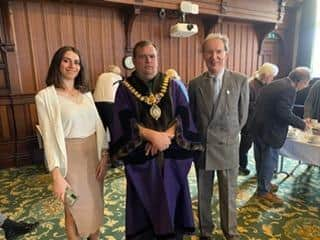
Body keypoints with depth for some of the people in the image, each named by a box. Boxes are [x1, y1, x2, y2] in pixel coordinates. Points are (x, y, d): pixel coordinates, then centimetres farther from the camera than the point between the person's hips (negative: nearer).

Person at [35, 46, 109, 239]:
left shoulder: (86, 93, 6)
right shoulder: (46, 96, -9)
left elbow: (98, 124, 6)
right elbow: (49, 137, -11)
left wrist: (104, 154, -1)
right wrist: (57, 175, -14)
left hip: (94, 154, 5)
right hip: (71, 158, -4)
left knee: (96, 203, 19)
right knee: (74, 208, 13)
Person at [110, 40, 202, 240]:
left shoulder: (172, 86, 4)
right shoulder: (125, 89, -1)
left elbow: (184, 117, -4)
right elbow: (126, 123, -11)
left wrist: (165, 136, -19)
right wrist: (153, 136, -22)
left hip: (171, 158, 2)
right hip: (141, 159, -1)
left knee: (171, 203, 12)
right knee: (145, 208, 10)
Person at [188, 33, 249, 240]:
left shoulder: (240, 81, -5)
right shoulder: (195, 84, -2)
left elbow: (243, 116, 4)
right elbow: (191, 117, 7)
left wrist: (228, 135, 8)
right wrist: (197, 140, 7)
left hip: (228, 148, -1)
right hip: (202, 148, 1)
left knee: (229, 196, 14)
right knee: (203, 195, 16)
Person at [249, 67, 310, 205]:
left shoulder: (274, 85, 12)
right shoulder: (289, 89, -17)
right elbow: (284, 112, -24)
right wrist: (301, 124, -10)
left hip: (258, 127, 10)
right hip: (269, 131, -10)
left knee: (261, 159, 21)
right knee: (269, 161, 5)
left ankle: (263, 183, 38)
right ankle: (264, 191, 20)